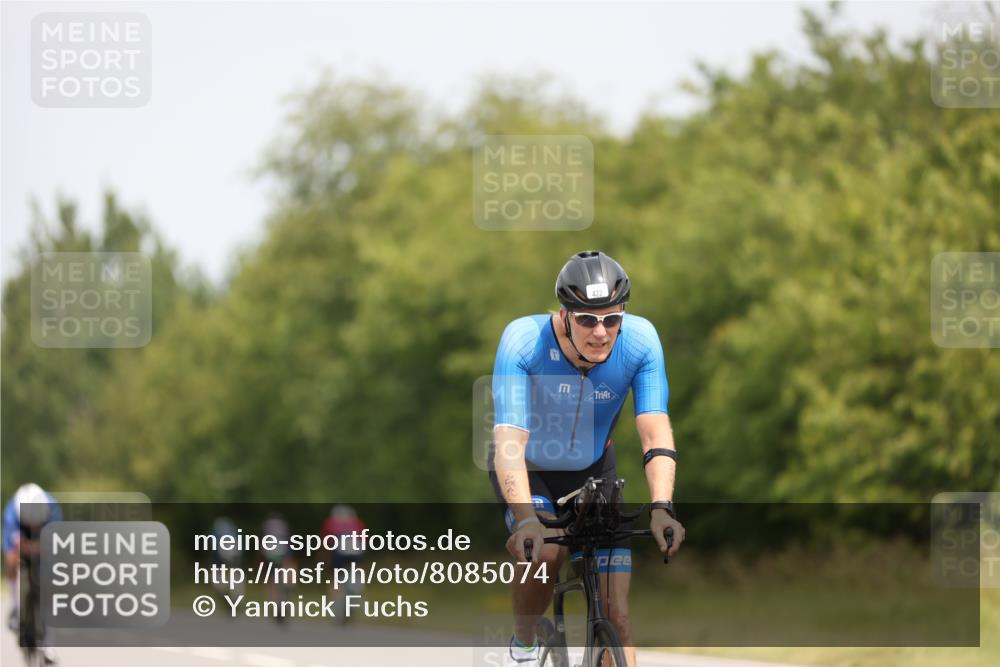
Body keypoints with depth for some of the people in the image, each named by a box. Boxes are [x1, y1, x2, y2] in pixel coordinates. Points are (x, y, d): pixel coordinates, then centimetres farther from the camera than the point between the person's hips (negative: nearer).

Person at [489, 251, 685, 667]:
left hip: (592, 469, 2)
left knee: (615, 615, -9)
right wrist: (526, 518, -54)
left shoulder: (640, 341, -26)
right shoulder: (524, 341, -32)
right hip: (527, 470, -2)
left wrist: (661, 508, -47)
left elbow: (655, 432, -30)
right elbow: (509, 439, -39)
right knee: (544, 550, -32)